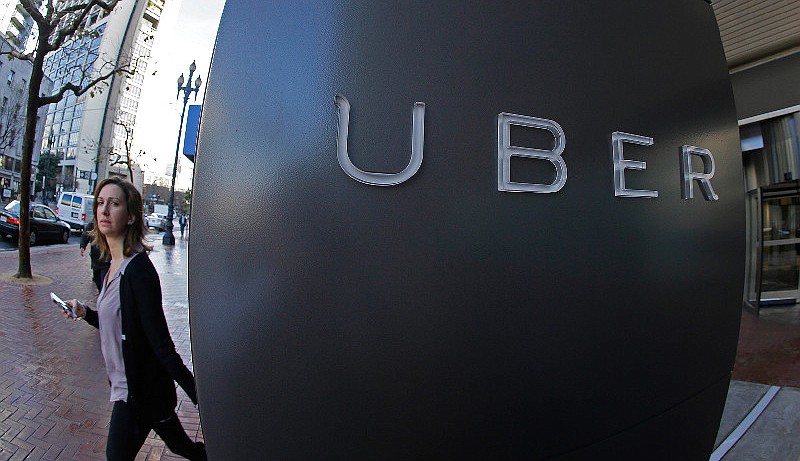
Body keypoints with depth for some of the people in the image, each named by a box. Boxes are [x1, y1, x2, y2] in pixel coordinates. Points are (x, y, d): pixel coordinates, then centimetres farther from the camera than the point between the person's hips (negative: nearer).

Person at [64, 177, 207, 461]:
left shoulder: (138, 270, -23)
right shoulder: (112, 267, 4)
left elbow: (161, 343, -24)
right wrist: (85, 313, 0)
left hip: (139, 391, -8)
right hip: (125, 385, 8)